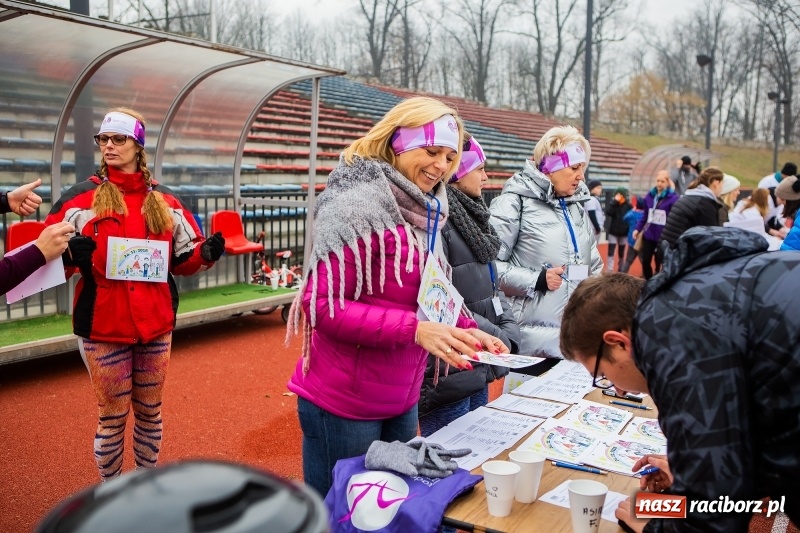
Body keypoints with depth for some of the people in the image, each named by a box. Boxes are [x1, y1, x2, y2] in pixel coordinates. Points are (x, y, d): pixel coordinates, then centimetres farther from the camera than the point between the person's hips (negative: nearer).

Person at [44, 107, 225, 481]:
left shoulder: (165, 202, 6)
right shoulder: (81, 198, -3)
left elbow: (182, 259, 11)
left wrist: (206, 253, -9)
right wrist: (70, 254, -26)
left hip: (156, 324, 3)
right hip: (104, 326, -3)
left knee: (150, 410, 16)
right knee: (113, 415, 7)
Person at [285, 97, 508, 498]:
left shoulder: (422, 212, 8)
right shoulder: (356, 205, -18)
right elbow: (325, 306, -22)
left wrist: (465, 330, -3)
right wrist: (416, 330, -28)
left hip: (401, 400, 8)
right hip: (342, 404, -8)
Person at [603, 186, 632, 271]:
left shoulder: (628, 206, -6)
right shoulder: (613, 204, -6)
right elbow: (608, 212, -24)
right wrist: (615, 201, -25)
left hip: (624, 233, 1)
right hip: (613, 233, -1)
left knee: (621, 254, 13)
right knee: (611, 253, -5)